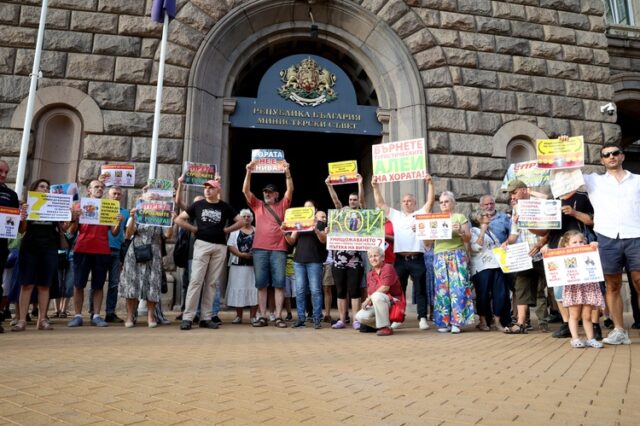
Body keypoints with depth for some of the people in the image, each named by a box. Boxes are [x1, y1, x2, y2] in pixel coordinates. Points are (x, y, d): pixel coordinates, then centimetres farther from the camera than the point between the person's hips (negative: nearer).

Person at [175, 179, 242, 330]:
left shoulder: (225, 207, 8)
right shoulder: (198, 205, 7)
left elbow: (240, 221, 12)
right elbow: (179, 220, 9)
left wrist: (225, 230, 3)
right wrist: (194, 229, 1)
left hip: (220, 247, 1)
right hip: (202, 244, -1)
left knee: (211, 282, 4)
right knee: (196, 280, -7)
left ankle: (206, 318, 10)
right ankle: (187, 317, -4)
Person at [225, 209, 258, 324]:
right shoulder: (235, 231, 11)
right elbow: (230, 246, 1)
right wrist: (241, 254, -14)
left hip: (254, 264, 0)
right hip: (238, 264, 0)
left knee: (253, 288, -2)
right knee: (238, 288, 1)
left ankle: (253, 316, 4)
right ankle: (238, 316, 9)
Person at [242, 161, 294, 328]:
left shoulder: (282, 205, 10)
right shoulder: (257, 205, 13)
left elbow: (290, 190, -2)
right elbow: (245, 190, 4)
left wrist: (287, 172, -15)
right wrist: (249, 172, -7)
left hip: (279, 250, -1)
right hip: (259, 250, 1)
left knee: (279, 284, -1)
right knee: (261, 284, 3)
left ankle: (278, 317, 2)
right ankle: (262, 317, 7)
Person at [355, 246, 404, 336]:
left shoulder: (388, 267, -8)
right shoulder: (369, 274, 12)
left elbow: (385, 288, -19)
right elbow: (369, 293, 15)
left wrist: (368, 299, -17)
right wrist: (368, 301, -9)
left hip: (393, 302, -6)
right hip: (378, 304, 7)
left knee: (377, 296, -37)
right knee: (360, 316, -17)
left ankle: (385, 327, -25)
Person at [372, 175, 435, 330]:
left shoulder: (421, 214, 9)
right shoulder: (395, 215, 16)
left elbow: (430, 201, -2)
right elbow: (380, 203, 14)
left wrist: (430, 183, -11)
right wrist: (376, 187, 7)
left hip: (417, 259, -2)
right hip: (400, 259, 2)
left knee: (420, 290, 3)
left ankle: (422, 318, 9)